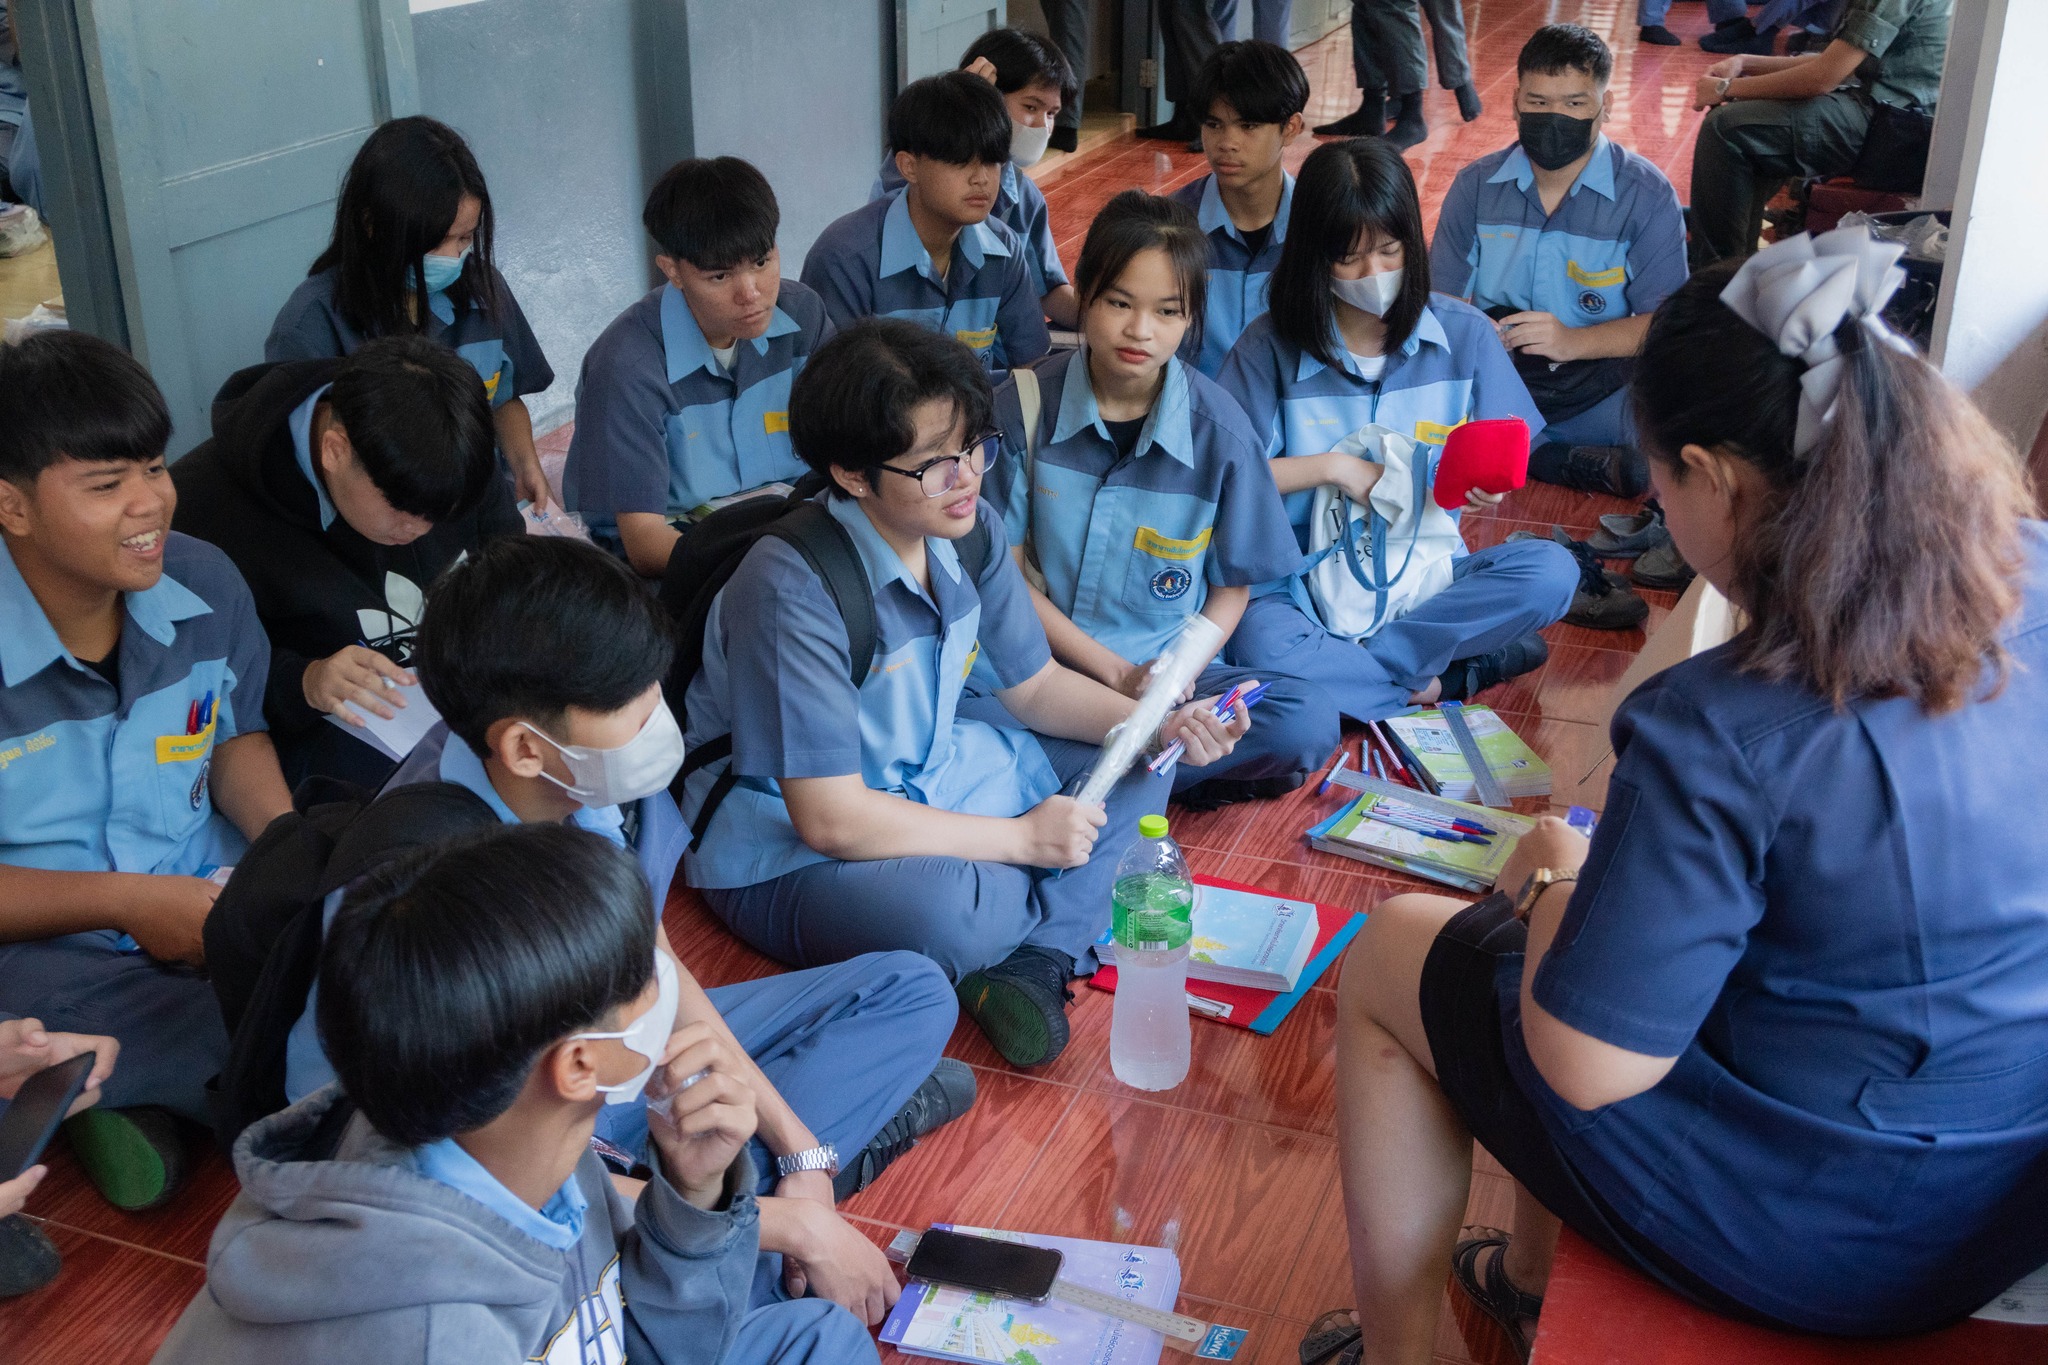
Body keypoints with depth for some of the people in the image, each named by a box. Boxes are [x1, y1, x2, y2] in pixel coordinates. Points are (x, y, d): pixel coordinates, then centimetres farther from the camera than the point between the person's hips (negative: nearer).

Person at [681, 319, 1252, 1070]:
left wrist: (1157, 725, -10)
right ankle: (1074, 913, -3)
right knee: (945, 910, -39)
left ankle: (1037, 959, -20)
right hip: (787, 856, -8)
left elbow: (1034, 685, 9)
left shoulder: (971, 531, -6)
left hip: (931, 777, 9)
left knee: (1135, 769, 3)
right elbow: (830, 818, -28)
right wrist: (1023, 839, -21)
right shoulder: (793, 589, -29)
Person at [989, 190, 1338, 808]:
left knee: (1308, 721, -25)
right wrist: (1118, 674, -10)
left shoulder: (1219, 430, -4)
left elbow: (1232, 585, 6)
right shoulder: (1024, 406, -5)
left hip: (1166, 670, 2)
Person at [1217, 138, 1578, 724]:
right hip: (1305, 582, -2)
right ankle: (1447, 679, -19)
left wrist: (1485, 484, -16)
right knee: (1257, 641, -36)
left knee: (1551, 571, -24)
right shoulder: (1270, 345, -4)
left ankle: (1343, 666, -20)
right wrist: (1331, 467, -14)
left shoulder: (1465, 334, 2)